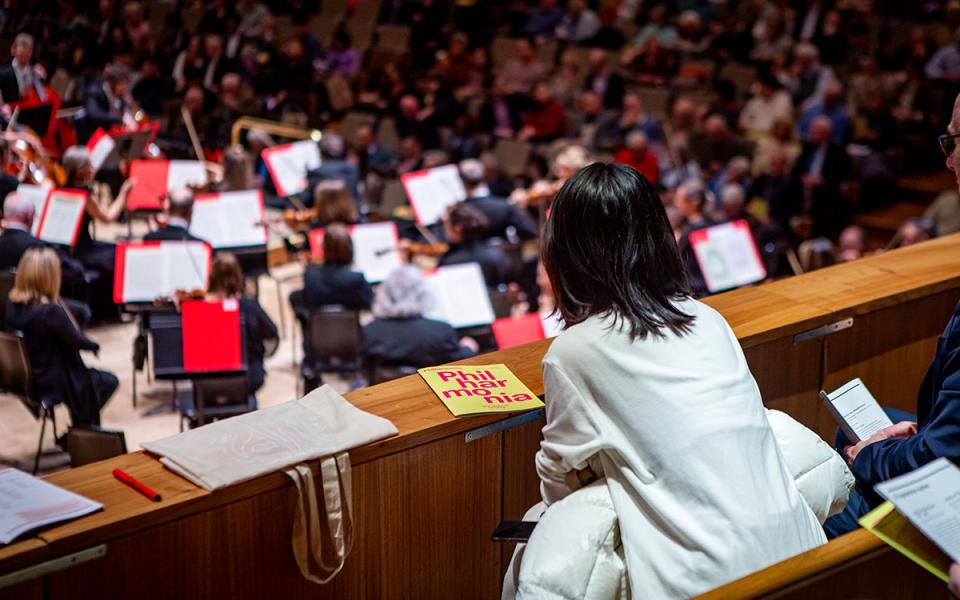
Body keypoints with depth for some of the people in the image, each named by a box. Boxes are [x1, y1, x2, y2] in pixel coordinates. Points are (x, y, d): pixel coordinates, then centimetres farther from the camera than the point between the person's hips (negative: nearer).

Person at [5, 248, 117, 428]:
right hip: (52, 382, -8)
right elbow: (78, 341, -17)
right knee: (109, 381, 15)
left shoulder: (12, 304, -7)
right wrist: (94, 345, 2)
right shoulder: (51, 311, -30)